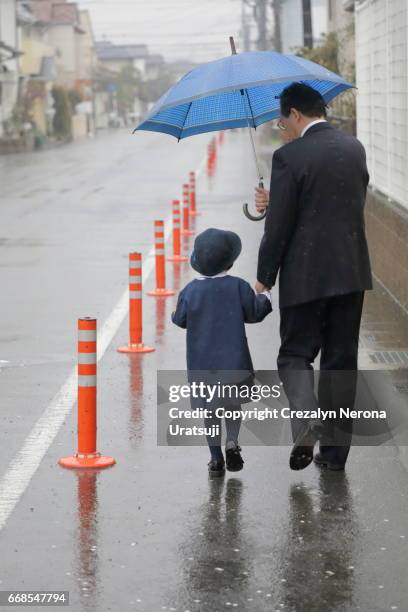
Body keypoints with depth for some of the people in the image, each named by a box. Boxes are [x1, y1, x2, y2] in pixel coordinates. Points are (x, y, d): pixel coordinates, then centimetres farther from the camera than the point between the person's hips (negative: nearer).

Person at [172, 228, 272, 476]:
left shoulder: (190, 290, -6)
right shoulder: (238, 286, -9)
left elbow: (180, 319, 2)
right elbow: (254, 312, -1)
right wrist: (266, 298, 18)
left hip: (202, 364, 1)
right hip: (233, 360, -1)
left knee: (209, 411, 10)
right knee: (233, 404, 16)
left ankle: (216, 458, 8)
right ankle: (232, 442, -6)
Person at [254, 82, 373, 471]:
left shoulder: (289, 156, -13)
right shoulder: (355, 148, 8)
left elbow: (279, 225, -12)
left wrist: (265, 276, 0)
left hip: (306, 275, -5)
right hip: (351, 272, 5)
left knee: (295, 355, 8)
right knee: (341, 359, 11)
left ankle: (307, 427, -15)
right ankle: (335, 449, 15)